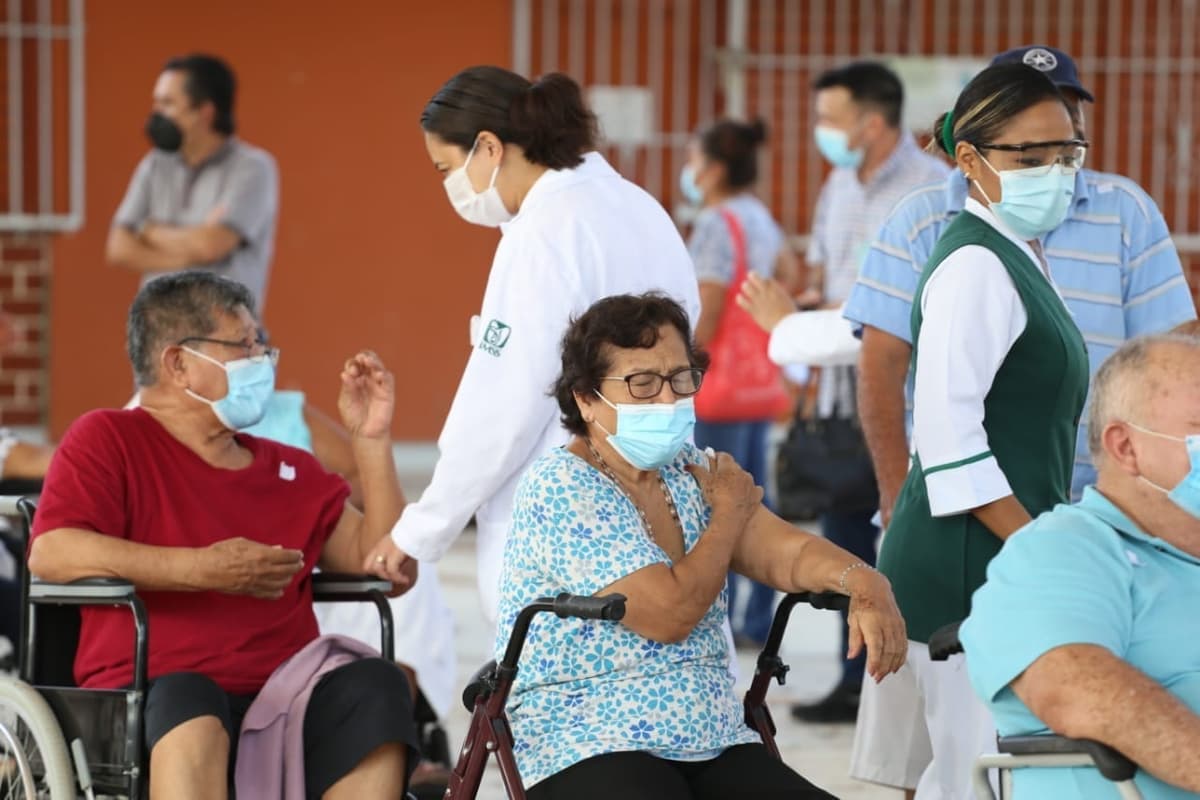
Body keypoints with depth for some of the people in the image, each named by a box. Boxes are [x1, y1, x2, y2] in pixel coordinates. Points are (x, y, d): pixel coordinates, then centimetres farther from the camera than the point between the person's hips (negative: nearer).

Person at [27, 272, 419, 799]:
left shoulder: (291, 472, 23)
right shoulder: (108, 439, 8)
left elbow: (392, 571, 17)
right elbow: (52, 554, -11)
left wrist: (371, 439, 12)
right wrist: (204, 569, -16)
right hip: (154, 699, -5)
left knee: (375, 686, -25)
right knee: (187, 698, -38)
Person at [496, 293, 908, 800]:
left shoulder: (691, 473, 13)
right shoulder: (560, 490, -10)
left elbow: (789, 553, 1)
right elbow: (669, 613, -17)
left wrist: (863, 583, -21)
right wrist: (729, 513, -1)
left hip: (711, 745, 6)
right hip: (581, 752, -6)